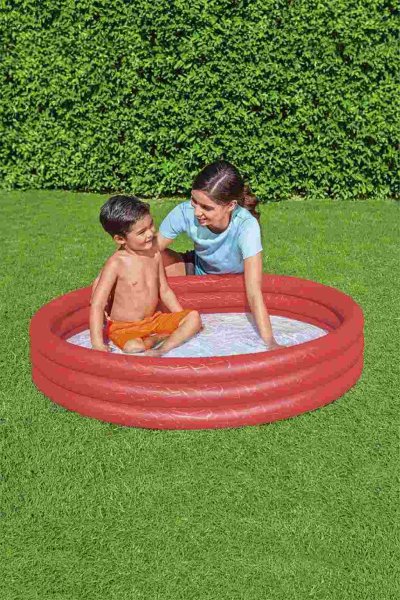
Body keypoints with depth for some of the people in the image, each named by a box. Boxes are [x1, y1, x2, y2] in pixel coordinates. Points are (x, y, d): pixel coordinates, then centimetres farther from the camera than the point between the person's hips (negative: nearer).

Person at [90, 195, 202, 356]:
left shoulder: (154, 253, 1)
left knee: (194, 317, -9)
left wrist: (182, 318, 10)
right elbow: (97, 305, -19)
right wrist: (97, 343, -27)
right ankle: (160, 337, -10)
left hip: (154, 320, 6)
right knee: (133, 347, -37)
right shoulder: (116, 264, -17)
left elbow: (165, 291, 13)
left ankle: (163, 349, -23)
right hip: (124, 328, -6)